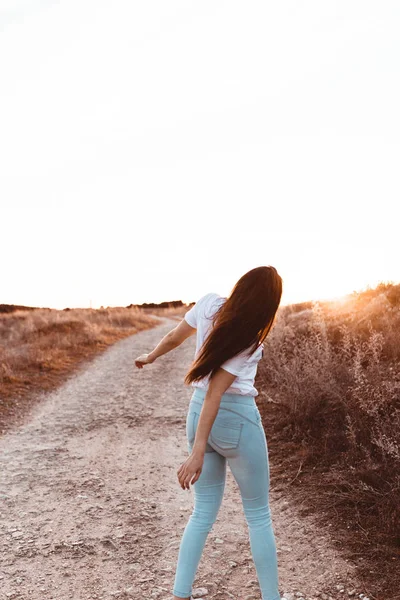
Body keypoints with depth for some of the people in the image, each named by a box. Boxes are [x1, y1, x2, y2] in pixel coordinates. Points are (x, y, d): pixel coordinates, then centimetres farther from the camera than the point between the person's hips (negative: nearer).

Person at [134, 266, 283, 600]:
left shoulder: (209, 304, -5)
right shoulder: (249, 340, -19)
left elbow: (175, 336, 9)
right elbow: (214, 393, -24)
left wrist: (150, 357, 29)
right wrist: (198, 452, -24)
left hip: (196, 414, 6)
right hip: (238, 419, -6)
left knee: (204, 513, 16)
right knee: (259, 515, 12)